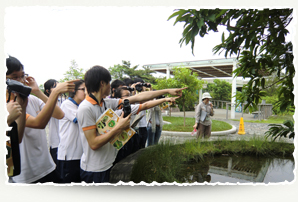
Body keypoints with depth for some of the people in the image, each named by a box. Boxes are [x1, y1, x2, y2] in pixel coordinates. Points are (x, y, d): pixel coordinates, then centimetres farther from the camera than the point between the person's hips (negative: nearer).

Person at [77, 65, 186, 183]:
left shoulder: (107, 103, 2)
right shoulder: (86, 108, -20)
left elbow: (138, 97, 1)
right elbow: (94, 144, -23)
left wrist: (167, 91, 2)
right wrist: (119, 127, -21)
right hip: (94, 171, -7)